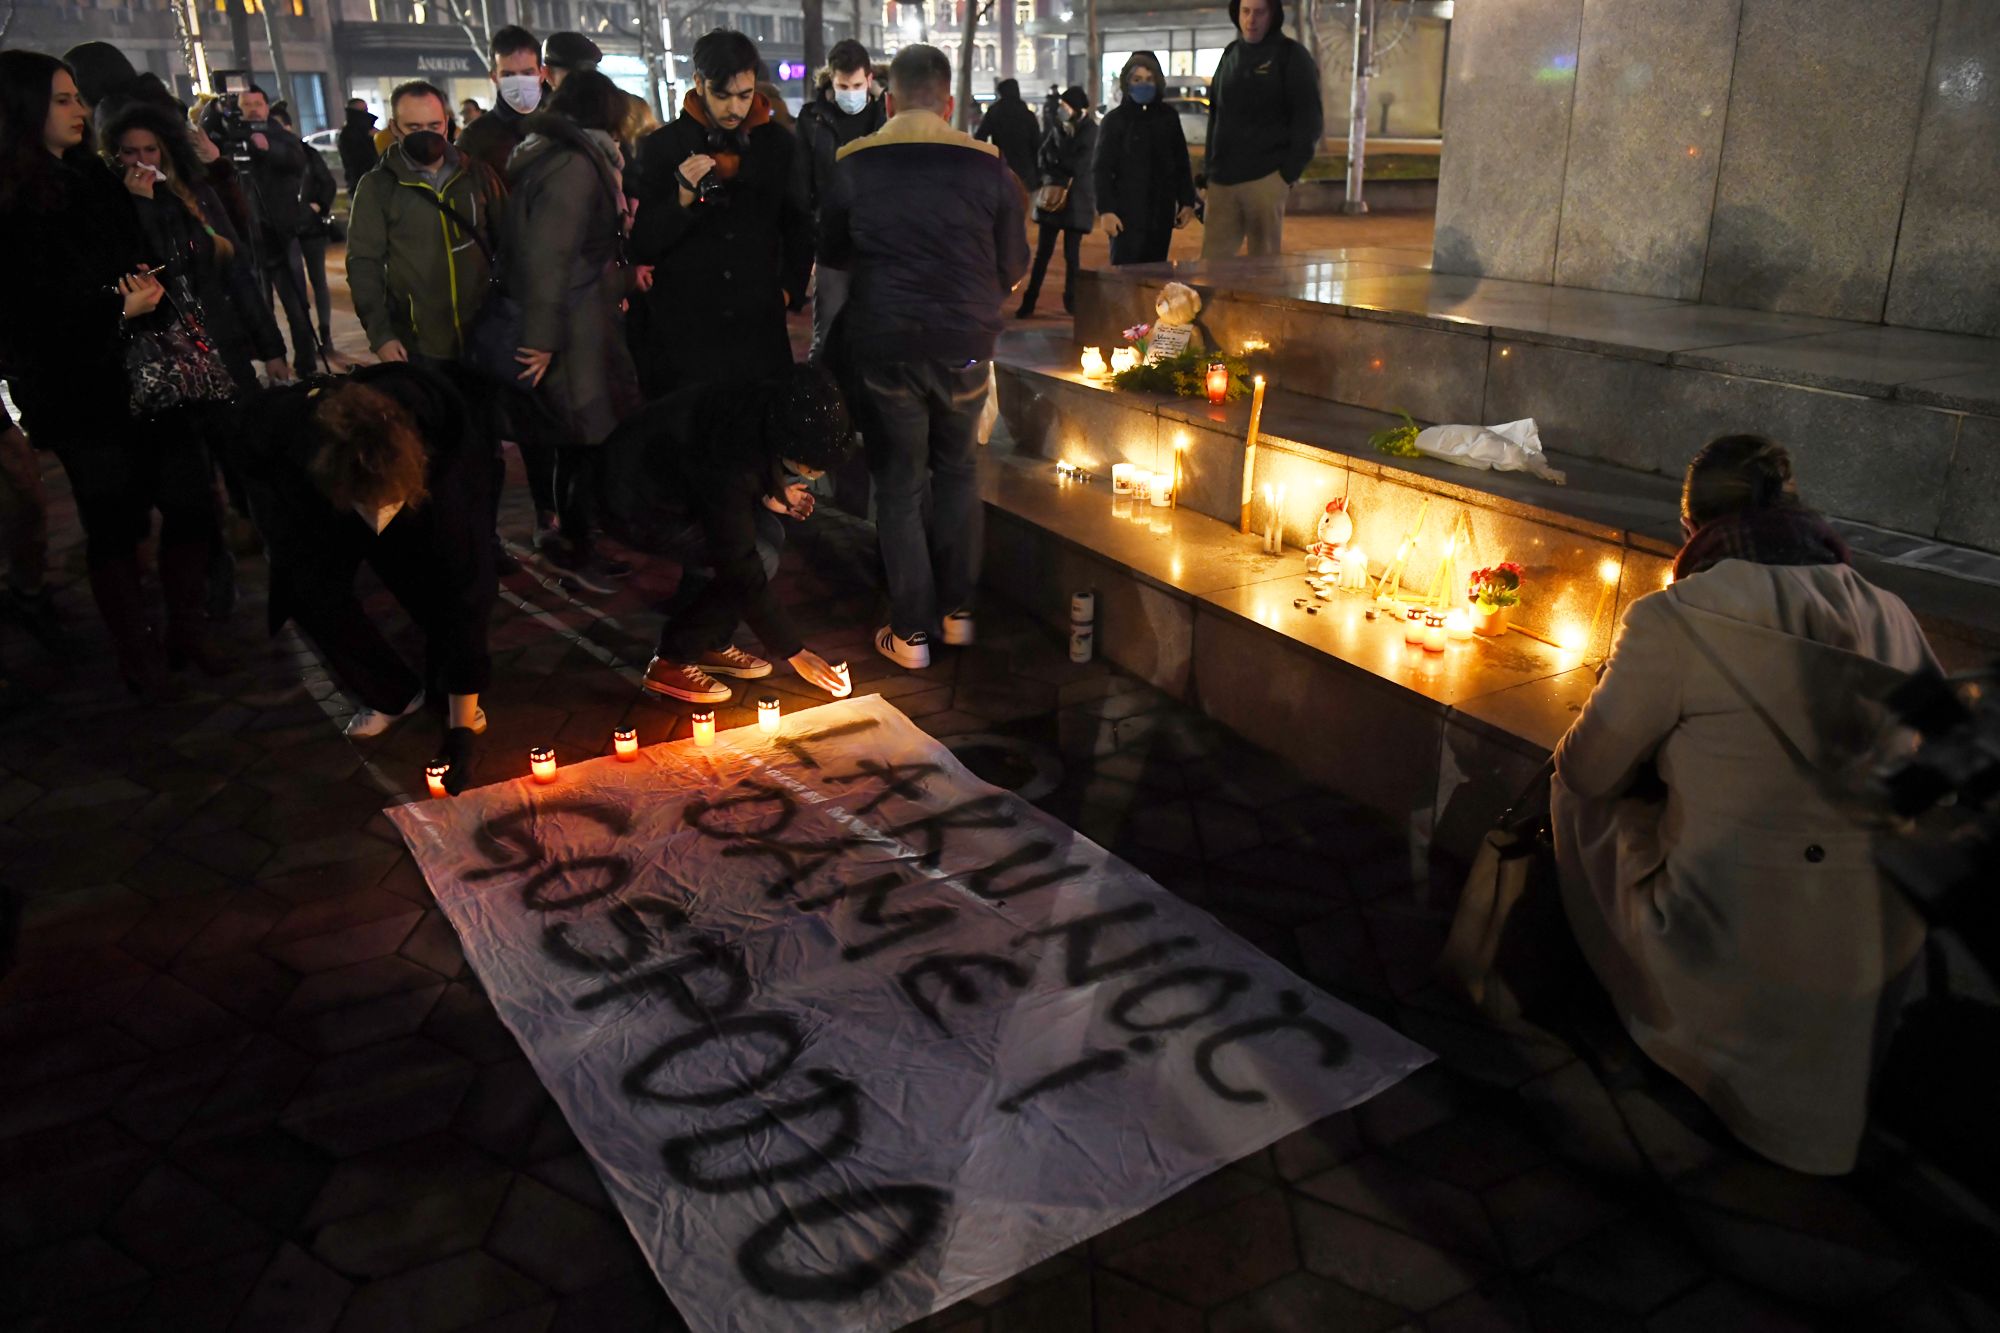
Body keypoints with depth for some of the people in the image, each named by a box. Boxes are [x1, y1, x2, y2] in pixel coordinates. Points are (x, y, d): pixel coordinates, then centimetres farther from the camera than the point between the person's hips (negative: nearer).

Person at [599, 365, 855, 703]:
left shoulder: (759, 414, -14)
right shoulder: (729, 464, -36)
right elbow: (741, 569, -29)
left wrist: (768, 496, -8)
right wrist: (795, 652, -22)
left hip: (672, 478, 9)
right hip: (636, 506, -8)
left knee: (767, 533, -1)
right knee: (759, 558, -17)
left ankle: (712, 646, 12)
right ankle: (672, 662, -4)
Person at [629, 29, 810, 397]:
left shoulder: (779, 146, 5)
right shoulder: (661, 147, -1)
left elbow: (798, 228, 17)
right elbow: (641, 246, -3)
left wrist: (790, 288, 6)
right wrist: (683, 199, -17)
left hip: (760, 330, 2)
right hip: (681, 332, -1)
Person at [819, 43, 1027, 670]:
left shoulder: (852, 166, -4)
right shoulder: (986, 166, -5)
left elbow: (831, 253, 9)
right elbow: (1013, 266, 2)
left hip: (884, 348, 0)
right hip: (965, 346, 1)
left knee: (900, 485, 10)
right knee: (957, 473, 19)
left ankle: (910, 632, 14)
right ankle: (957, 610, 25)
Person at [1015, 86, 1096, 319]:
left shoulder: (1091, 132, -5)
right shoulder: (1059, 128, 8)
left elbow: (1079, 166, -12)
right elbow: (1042, 159, 2)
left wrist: (1054, 159, -3)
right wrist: (1064, 174, -13)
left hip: (1077, 200, -3)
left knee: (1072, 254, 1)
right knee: (1043, 252, 3)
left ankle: (1071, 299, 13)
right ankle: (1029, 301, 6)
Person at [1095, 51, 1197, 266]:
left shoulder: (1168, 117, 10)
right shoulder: (1115, 119, 0)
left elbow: (1182, 164, 15)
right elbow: (1102, 170, -3)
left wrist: (1187, 202, 9)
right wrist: (1106, 210, -12)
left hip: (1161, 213, 4)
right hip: (1127, 212, -4)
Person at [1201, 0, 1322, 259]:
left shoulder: (1292, 56, -1)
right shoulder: (1230, 55, 16)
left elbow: (1309, 120, -4)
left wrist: (1290, 172, -11)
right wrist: (1210, 167, 13)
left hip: (1265, 179, -5)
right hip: (1222, 179, 5)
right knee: (1212, 260, 1)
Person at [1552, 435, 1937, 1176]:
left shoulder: (1673, 621, -14)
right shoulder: (1894, 619, 2)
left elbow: (1589, 771, -2)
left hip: (1726, 968, -5)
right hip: (1877, 969, 6)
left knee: (1580, 797, 16)